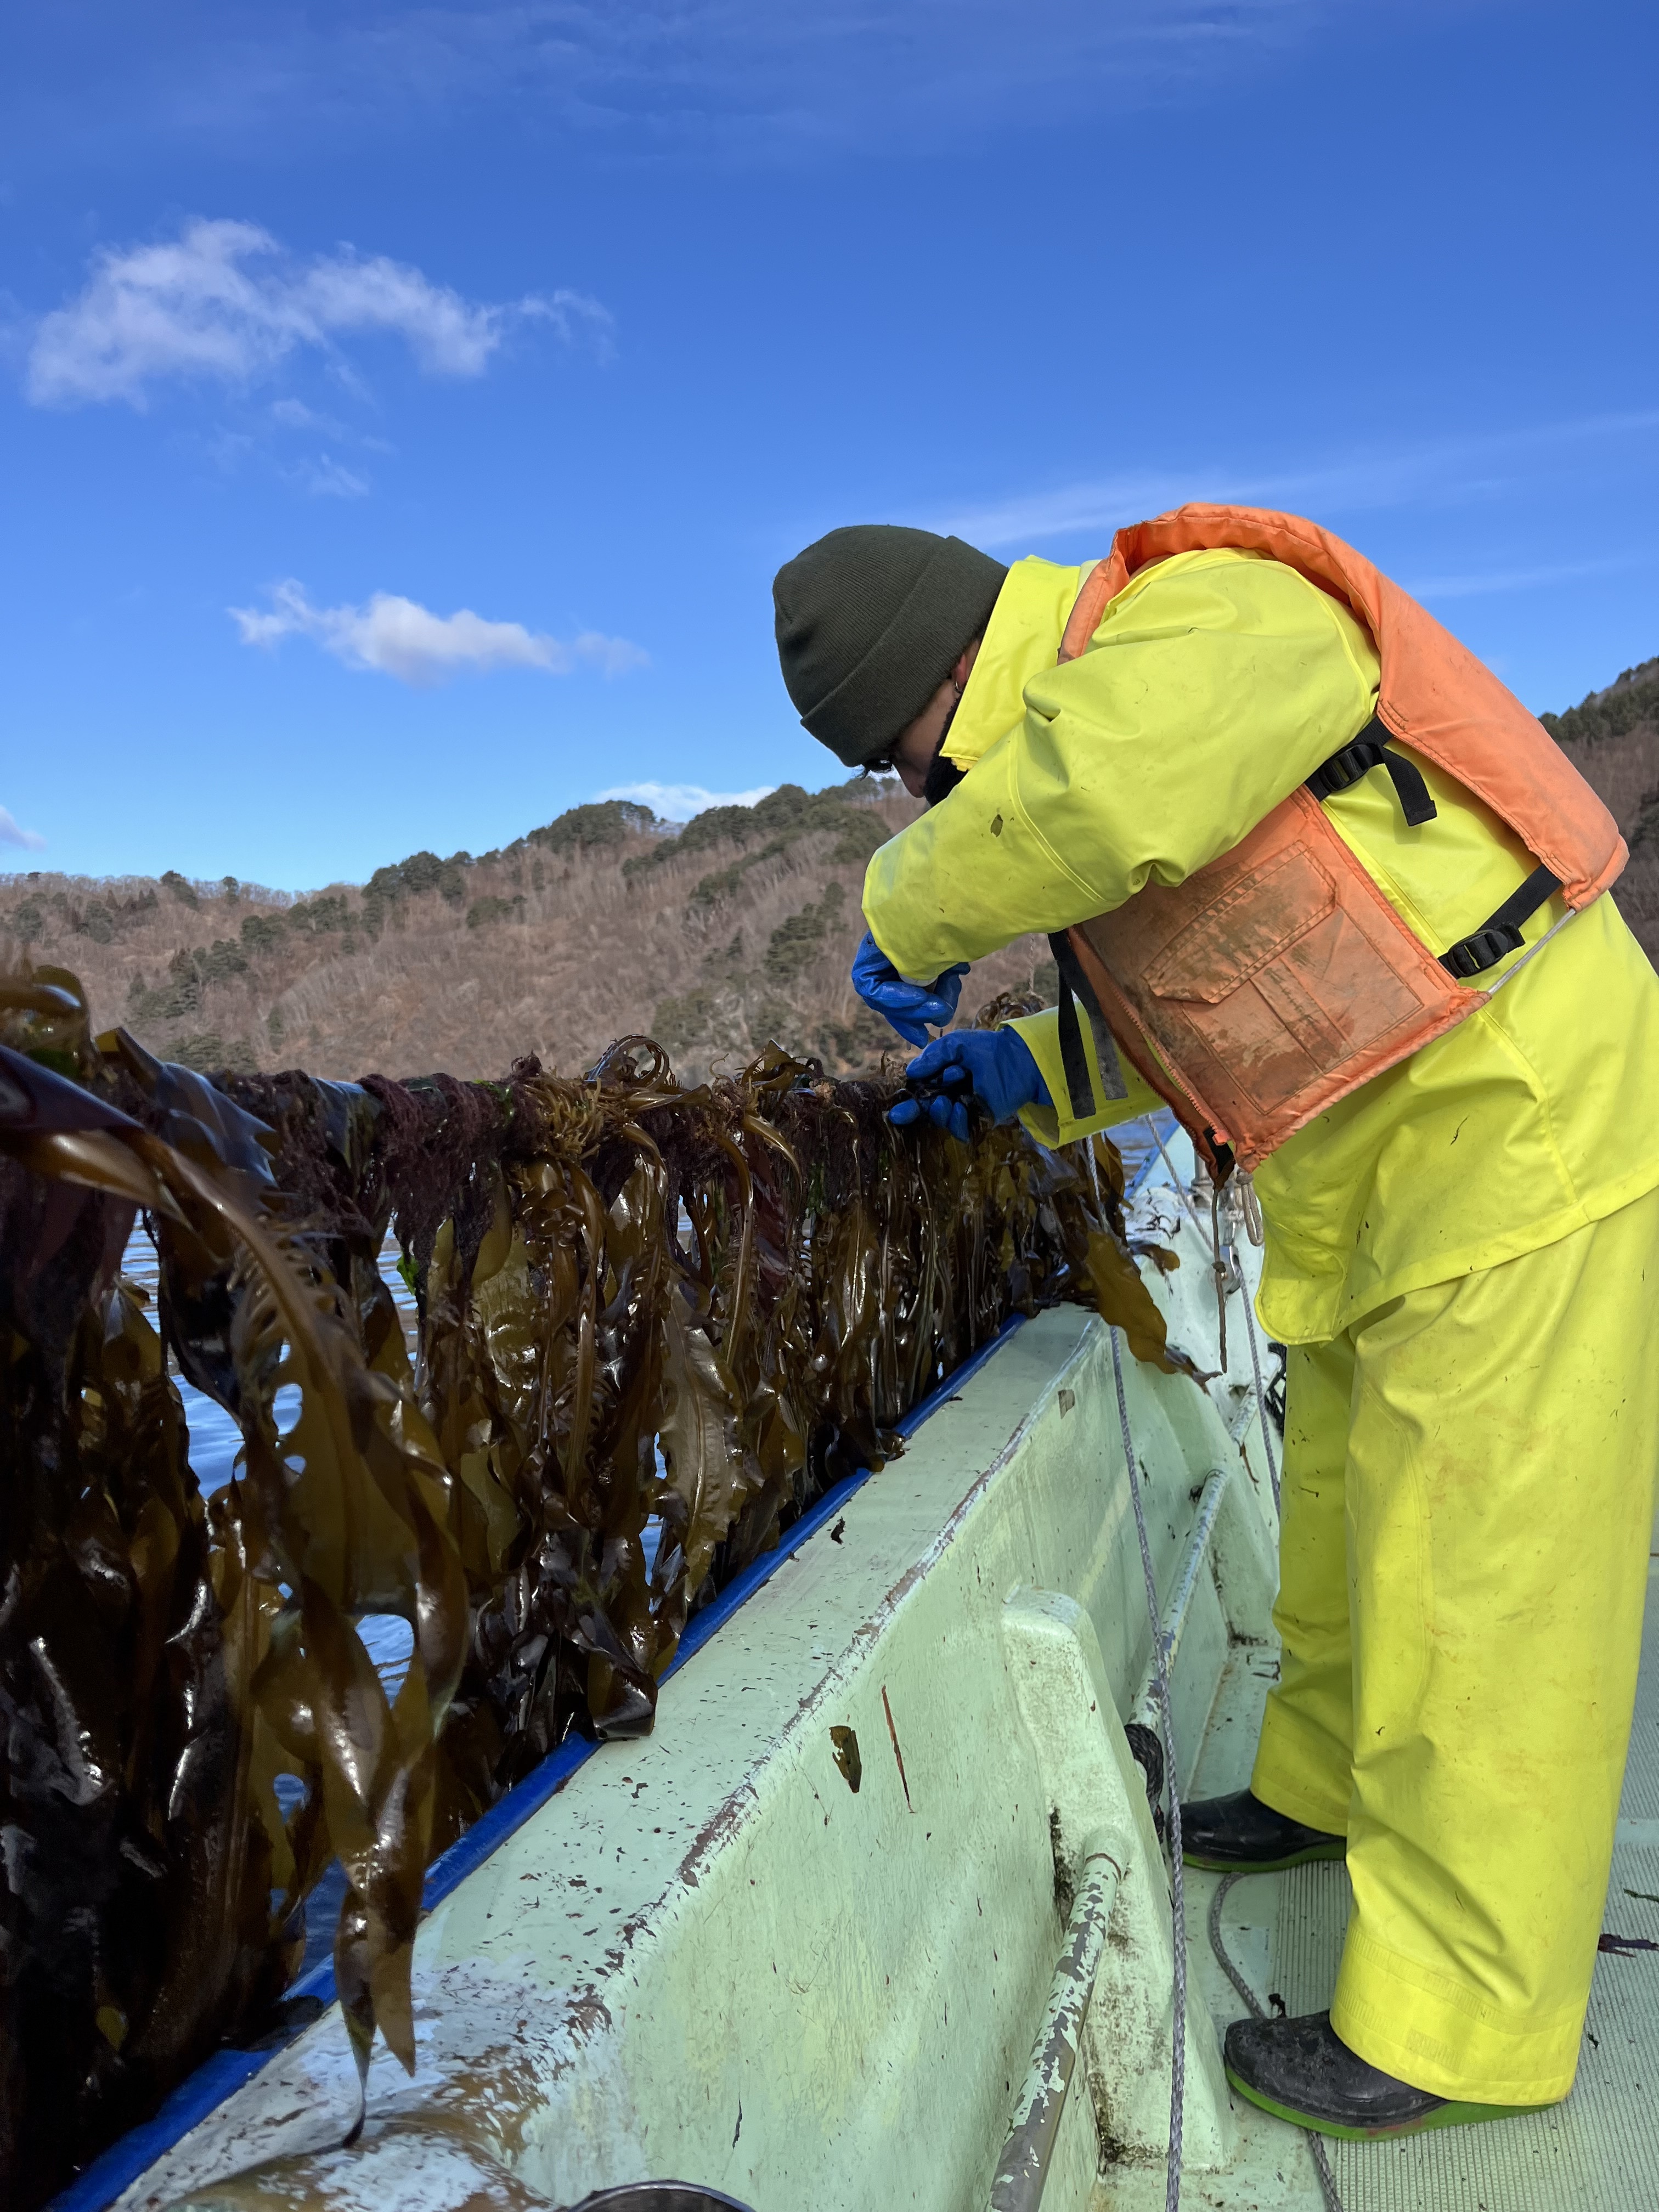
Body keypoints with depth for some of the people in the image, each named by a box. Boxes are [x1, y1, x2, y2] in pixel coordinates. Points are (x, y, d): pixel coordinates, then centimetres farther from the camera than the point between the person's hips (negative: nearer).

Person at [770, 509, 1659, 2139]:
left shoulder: (1219, 617, -18)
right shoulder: (1083, 730, 11)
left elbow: (1098, 794, -41)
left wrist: (911, 915, -22)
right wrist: (1036, 1073, 10)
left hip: (1523, 1134, -9)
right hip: (1371, 1181, 10)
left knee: (1471, 1571, -3)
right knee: (1344, 1515, 21)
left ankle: (1457, 2021, 12)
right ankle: (1327, 1787, 43)